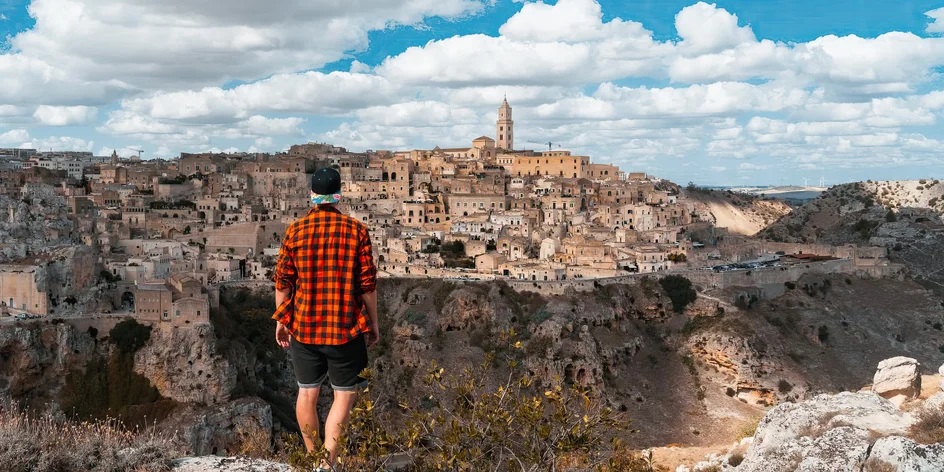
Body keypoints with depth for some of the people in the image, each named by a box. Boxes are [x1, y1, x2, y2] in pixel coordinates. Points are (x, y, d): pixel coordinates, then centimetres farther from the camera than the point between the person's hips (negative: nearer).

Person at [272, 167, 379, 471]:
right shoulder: (357, 231, -6)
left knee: (307, 392, 17)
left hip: (304, 326, 2)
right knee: (345, 394, 8)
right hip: (345, 327, -2)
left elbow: (283, 282, 0)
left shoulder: (295, 231, -2)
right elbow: (367, 283, -6)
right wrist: (372, 322, 6)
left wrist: (281, 321, 12)